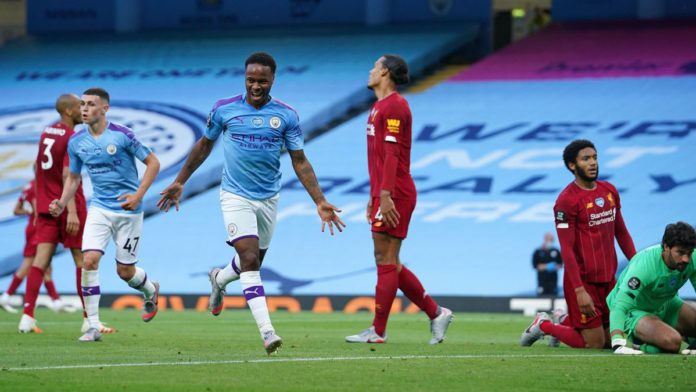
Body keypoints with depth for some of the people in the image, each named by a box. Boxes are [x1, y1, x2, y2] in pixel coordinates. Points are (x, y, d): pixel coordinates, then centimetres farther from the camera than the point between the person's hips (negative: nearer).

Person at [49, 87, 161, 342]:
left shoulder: (122, 135, -14)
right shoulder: (76, 142, 1)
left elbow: (153, 163, -7)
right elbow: (74, 177, 15)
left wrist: (138, 195, -16)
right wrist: (62, 203, -1)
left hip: (128, 210, -3)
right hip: (99, 208, 3)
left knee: (125, 271, 3)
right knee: (89, 260, -16)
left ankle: (150, 290, 40)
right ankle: (93, 326, -10)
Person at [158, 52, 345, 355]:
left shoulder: (286, 116, -3)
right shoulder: (224, 109, -4)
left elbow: (300, 162, -1)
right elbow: (204, 146, 11)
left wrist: (320, 201, -9)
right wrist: (179, 182, 15)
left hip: (268, 199, 3)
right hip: (235, 197, -3)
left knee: (253, 263, 15)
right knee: (250, 261, -18)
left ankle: (219, 279, 50)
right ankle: (267, 332, -24)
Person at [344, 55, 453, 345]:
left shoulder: (393, 106, -11)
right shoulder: (379, 107, 20)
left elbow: (391, 153, -19)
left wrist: (385, 194, -23)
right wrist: (373, 196, 25)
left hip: (393, 196, -10)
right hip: (383, 195, 10)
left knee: (386, 262, -7)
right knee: (389, 264, 11)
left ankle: (378, 331, -5)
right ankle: (435, 313, 17)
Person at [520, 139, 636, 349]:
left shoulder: (610, 191, 9)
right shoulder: (566, 200, -14)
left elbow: (621, 232, 18)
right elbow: (566, 249, -16)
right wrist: (579, 291, -22)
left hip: (608, 279, 7)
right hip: (583, 280, -7)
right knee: (594, 344, -4)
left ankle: (566, 322, 33)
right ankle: (545, 325, 18)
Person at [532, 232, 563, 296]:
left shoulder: (556, 251, 7)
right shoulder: (538, 251, 0)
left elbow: (560, 264, 13)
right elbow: (535, 265, -4)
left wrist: (555, 267, -9)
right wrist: (546, 267, -15)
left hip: (553, 279, 2)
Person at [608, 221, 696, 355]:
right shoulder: (644, 265, -37)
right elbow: (619, 306, -43)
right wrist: (618, 345, -55)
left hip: (666, 304, 7)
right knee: (672, 342, -32)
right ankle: (641, 342, -3)